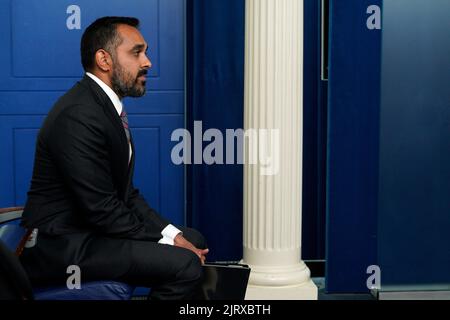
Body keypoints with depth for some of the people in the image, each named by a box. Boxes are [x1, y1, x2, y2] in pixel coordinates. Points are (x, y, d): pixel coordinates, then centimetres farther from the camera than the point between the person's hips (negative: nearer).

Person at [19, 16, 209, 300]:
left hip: (91, 230, 10)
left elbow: (125, 192, 11)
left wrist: (171, 233, 0)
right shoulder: (79, 116, -21)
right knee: (184, 264, -22)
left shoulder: (108, 107, 11)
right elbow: (101, 209, -22)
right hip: (63, 246, -10)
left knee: (194, 241, 12)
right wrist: (166, 243, -14)